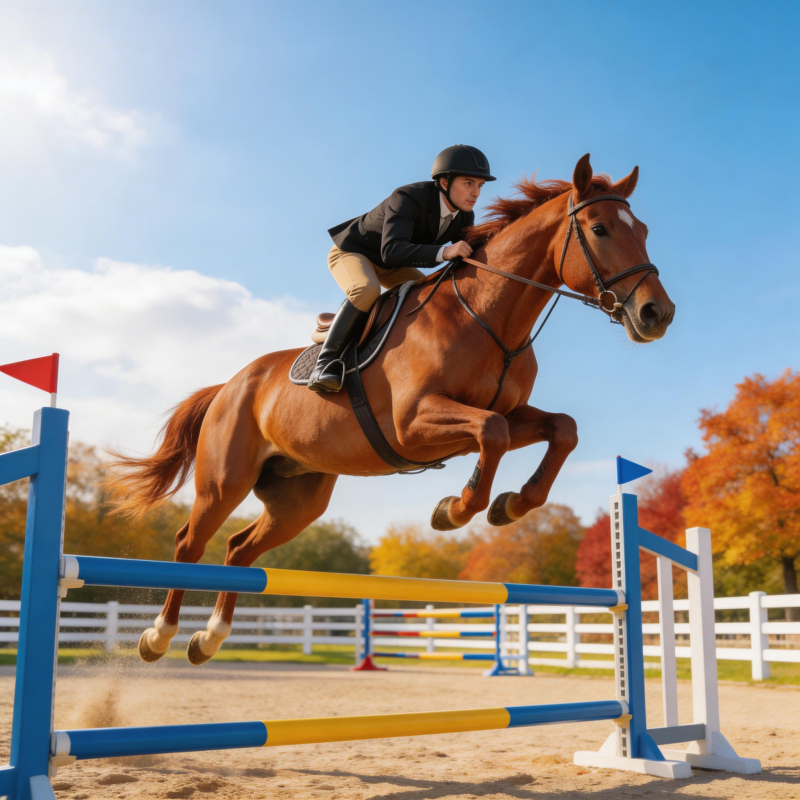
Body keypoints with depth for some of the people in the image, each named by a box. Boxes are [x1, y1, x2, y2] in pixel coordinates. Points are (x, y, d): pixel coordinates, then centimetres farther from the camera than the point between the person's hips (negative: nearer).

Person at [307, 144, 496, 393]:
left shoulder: (464, 217, -12)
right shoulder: (408, 198, -34)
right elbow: (392, 250, -48)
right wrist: (443, 252, -60)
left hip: (389, 266, 8)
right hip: (352, 251, -8)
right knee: (367, 290, -38)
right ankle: (326, 364, -31)